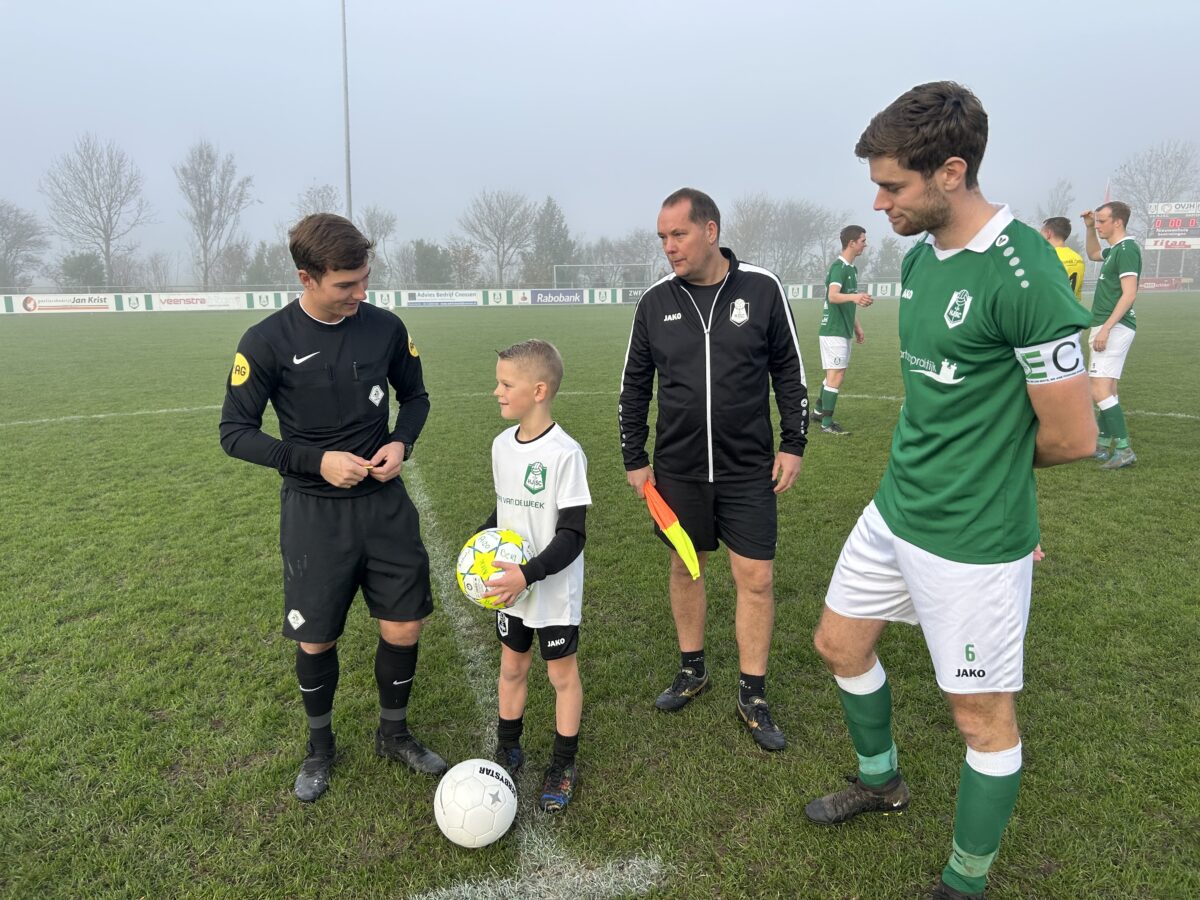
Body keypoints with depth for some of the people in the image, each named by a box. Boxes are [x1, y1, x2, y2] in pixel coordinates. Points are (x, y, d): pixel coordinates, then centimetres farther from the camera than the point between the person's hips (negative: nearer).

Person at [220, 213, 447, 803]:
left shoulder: (385, 328, -3)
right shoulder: (266, 343, -12)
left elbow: (415, 395, 12)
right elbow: (235, 433, -7)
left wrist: (401, 442, -8)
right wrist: (317, 461, -18)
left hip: (385, 503, 3)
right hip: (313, 514, -2)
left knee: (404, 628, 5)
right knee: (315, 641, 9)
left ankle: (393, 734, 32)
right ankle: (320, 746, 36)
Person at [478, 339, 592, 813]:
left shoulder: (565, 453, -22)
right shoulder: (501, 444, 0)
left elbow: (572, 536, -21)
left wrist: (528, 574, -29)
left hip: (554, 592, -6)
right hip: (509, 588, 6)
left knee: (562, 672, 10)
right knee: (512, 665, 19)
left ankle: (563, 765, 28)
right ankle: (508, 750, 39)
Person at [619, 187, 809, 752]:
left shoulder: (761, 290, -6)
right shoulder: (655, 302, -1)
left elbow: (789, 372, 2)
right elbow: (634, 387, 7)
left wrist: (793, 444, -2)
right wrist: (634, 460, 6)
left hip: (749, 469, -2)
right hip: (677, 469, 2)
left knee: (755, 577, 1)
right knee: (686, 567, 14)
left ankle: (753, 696, 18)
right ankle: (692, 671, 34)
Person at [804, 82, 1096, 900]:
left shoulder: (1024, 274, -23)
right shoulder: (918, 257, 4)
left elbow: (1073, 437, -18)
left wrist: (996, 467, 0)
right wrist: (964, 466, 4)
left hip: (972, 541, -8)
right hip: (895, 511, 9)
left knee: (982, 713, 9)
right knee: (839, 643, 21)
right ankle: (882, 784, 47)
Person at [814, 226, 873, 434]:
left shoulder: (851, 268, 15)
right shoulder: (838, 267, -15)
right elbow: (832, 296, -33)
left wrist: (856, 326, 27)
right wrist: (854, 296, -51)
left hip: (843, 330, 10)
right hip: (834, 330, -10)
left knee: (833, 375, 17)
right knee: (836, 376, -9)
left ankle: (819, 410, 30)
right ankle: (827, 423, -4)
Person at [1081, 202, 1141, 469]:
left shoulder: (1127, 249, -13)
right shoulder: (1114, 250, 15)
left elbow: (1129, 294, -21)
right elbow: (1093, 254, 40)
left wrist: (1106, 328, -25)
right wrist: (1089, 228, 25)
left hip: (1115, 328, -10)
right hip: (1108, 327, 10)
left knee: (1100, 391, -16)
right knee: (1106, 390, 14)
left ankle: (1123, 449, -15)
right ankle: (1104, 446, 22)